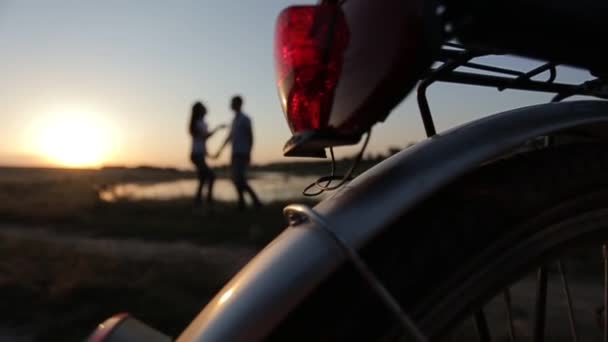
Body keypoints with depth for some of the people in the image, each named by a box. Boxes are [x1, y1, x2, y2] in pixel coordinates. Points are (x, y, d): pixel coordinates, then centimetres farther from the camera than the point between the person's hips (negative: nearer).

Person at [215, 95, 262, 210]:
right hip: (235, 153, 8)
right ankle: (241, 203, 10)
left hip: (242, 154, -8)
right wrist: (220, 150, 28)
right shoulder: (234, 120, 20)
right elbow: (230, 137, 26)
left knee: (239, 179, -15)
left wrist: (249, 153, -15)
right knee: (236, 179, 6)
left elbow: (250, 136, -9)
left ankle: (255, 200, -8)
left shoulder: (245, 119, -4)